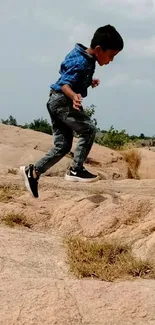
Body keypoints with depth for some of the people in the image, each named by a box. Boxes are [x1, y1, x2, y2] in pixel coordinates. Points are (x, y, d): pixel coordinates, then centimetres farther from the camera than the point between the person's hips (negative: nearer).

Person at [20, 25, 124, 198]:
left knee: (62, 145, 8)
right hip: (63, 101, -10)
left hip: (57, 101, 10)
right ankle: (76, 170, -11)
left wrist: (88, 81, 29)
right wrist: (74, 96, -48)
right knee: (88, 129, -13)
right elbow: (64, 84, -28)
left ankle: (33, 171, 8)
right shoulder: (81, 63, -21)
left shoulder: (83, 56, 9)